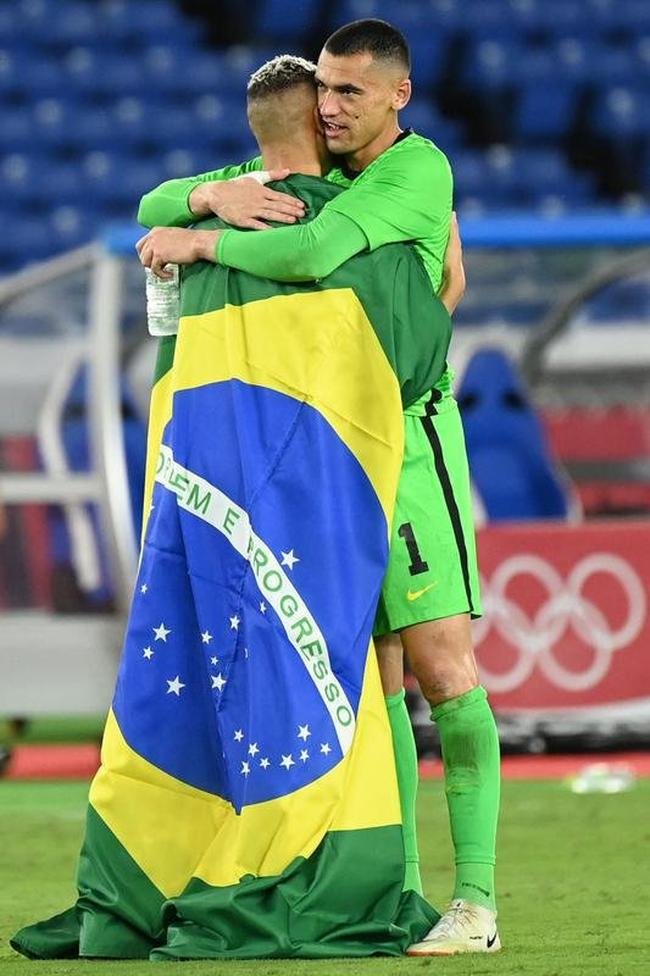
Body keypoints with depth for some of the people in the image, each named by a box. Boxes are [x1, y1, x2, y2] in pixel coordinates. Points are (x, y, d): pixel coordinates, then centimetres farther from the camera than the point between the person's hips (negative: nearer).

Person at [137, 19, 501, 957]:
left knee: (442, 665, -12)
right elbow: (154, 210, 6)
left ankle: (476, 898, -9)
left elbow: (310, 255, -32)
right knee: (376, 678, 5)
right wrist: (209, 193, -18)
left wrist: (198, 243, -19)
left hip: (405, 440, -7)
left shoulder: (420, 170, -15)